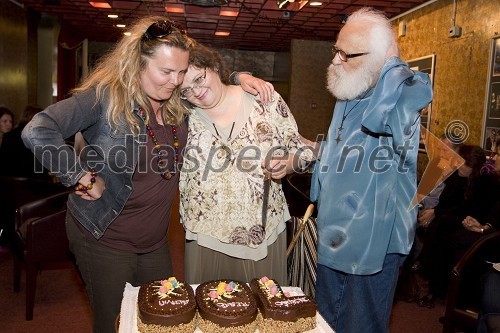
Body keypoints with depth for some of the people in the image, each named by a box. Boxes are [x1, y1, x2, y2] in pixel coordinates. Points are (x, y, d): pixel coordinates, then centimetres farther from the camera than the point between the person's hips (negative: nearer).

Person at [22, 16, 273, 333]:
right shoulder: (106, 97, -16)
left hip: (155, 241, 6)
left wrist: (241, 78, 0)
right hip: (104, 239, -5)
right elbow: (37, 132, -23)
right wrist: (85, 178, -21)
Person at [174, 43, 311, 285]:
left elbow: (298, 150, 2)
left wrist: (286, 164, -17)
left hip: (264, 232, 0)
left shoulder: (266, 101, -4)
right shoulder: (184, 116, 0)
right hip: (205, 235, 1)